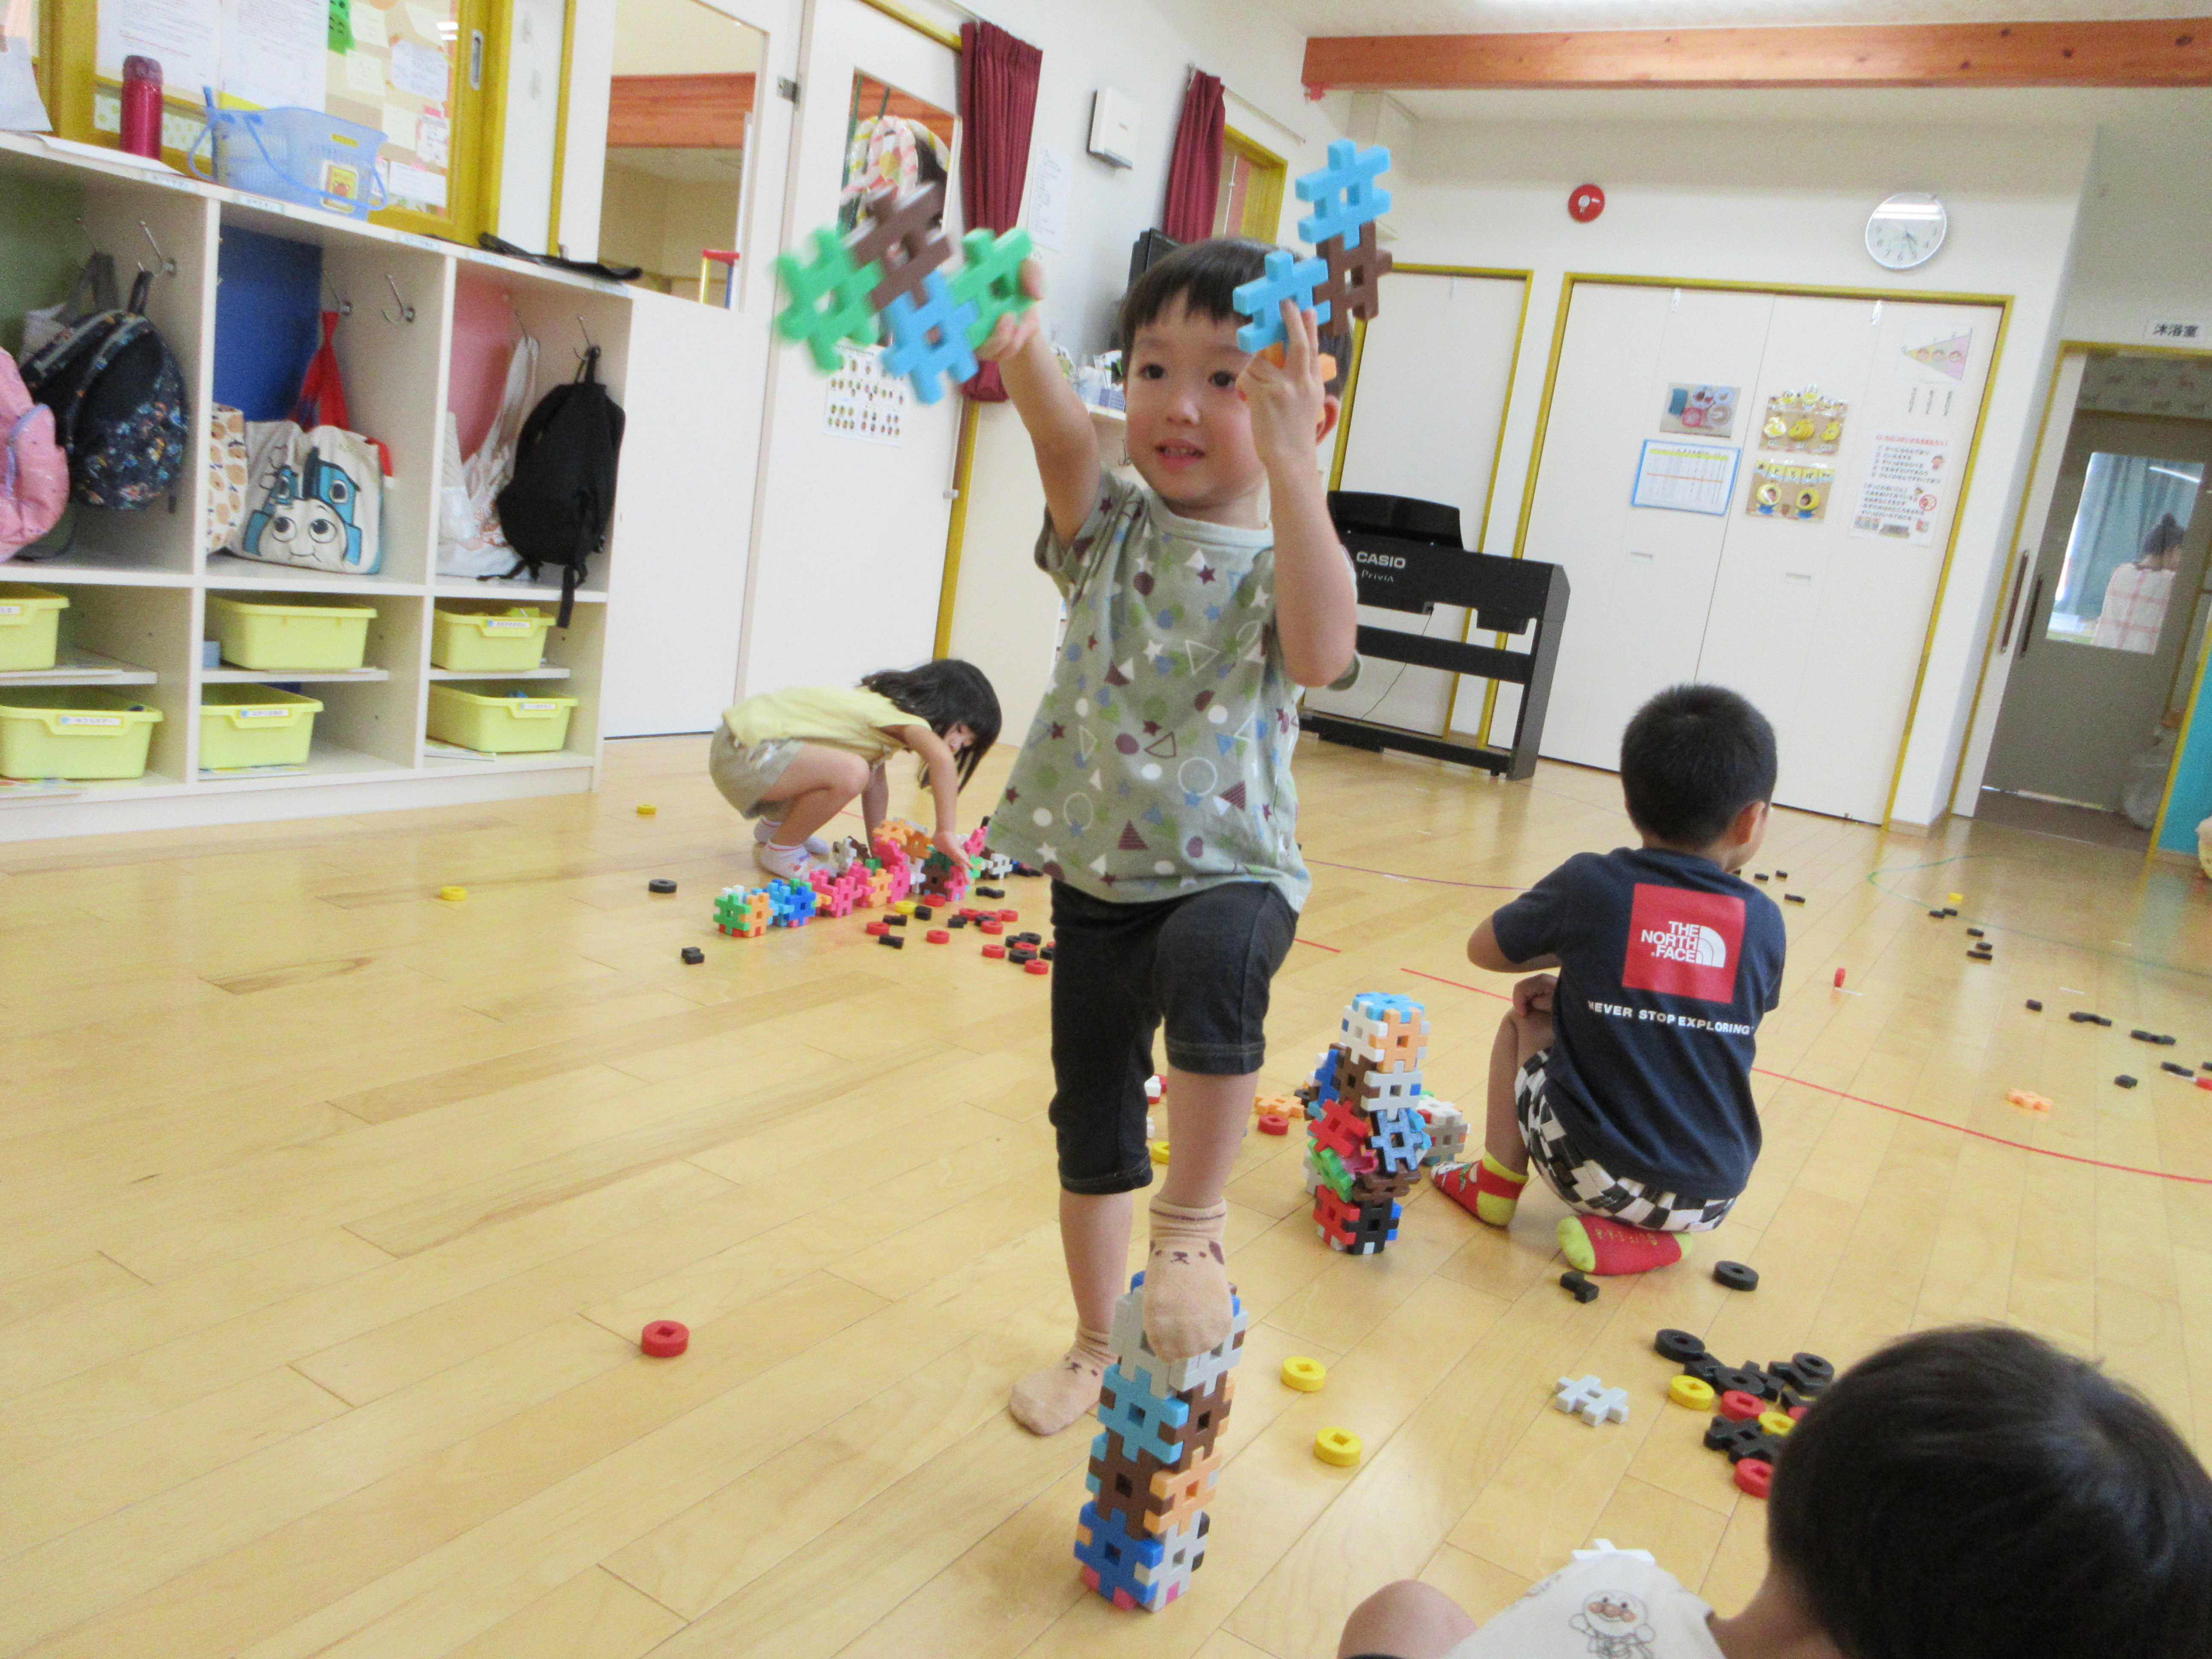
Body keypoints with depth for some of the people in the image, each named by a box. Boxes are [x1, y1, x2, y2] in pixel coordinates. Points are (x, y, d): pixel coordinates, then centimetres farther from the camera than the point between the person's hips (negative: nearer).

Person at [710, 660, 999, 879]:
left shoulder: (881, 705, 13)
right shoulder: (903, 716, -16)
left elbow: (876, 784, 18)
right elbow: (940, 757, -35)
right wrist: (946, 832, -32)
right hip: (745, 752, -10)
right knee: (850, 772, -31)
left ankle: (773, 827, 30)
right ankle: (780, 852, -7)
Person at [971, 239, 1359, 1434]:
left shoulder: (1283, 562, -8)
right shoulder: (1111, 526, 1)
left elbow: (1322, 654, -31)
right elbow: (1065, 437, -22)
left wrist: (1291, 464, -39)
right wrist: (1021, 343, -44)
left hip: (1228, 873, -4)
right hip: (1094, 877, 4)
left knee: (1210, 964, -39)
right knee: (1090, 1128, 15)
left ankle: (1195, 1222, -16)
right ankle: (1097, 1343, 38)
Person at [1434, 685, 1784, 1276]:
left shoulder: (1591, 885, -10)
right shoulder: (1765, 922, -1)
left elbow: (1483, 949, 6)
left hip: (1592, 1168, -1)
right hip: (1710, 1201, 2)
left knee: (1524, 1022, 21)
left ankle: (1497, 1183, 19)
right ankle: (1642, 1234, 13)